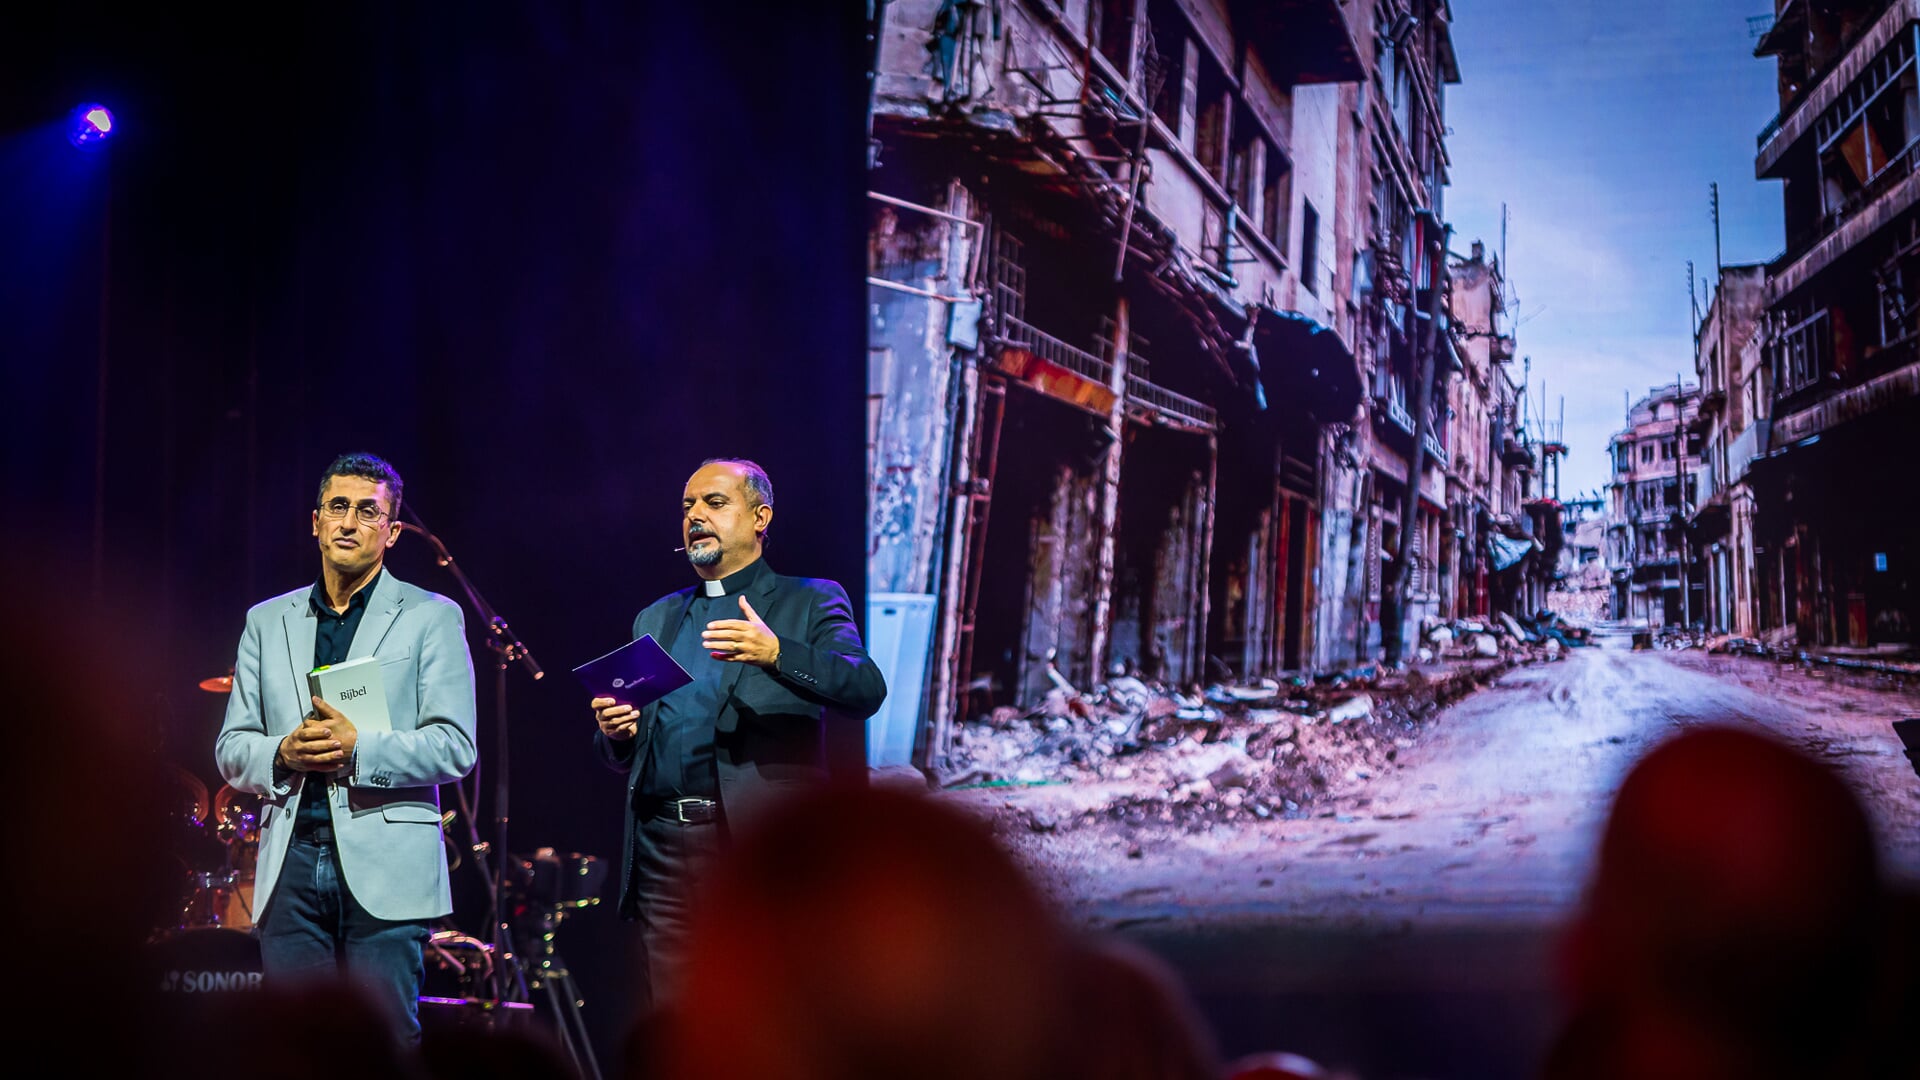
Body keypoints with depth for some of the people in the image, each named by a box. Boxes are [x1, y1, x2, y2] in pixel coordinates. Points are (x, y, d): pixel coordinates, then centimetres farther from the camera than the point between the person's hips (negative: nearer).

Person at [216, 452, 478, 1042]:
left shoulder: (432, 618, 6)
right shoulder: (268, 621, 17)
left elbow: (455, 748, -2)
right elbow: (231, 747, 15)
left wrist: (358, 748, -16)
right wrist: (282, 754, -7)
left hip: (385, 866, -3)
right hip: (291, 862, 3)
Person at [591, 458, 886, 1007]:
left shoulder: (811, 603, 9)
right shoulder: (657, 620, 23)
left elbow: (866, 691, -9)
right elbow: (621, 758, 25)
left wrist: (776, 653, -25)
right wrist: (614, 731, 0)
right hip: (663, 848, 5)